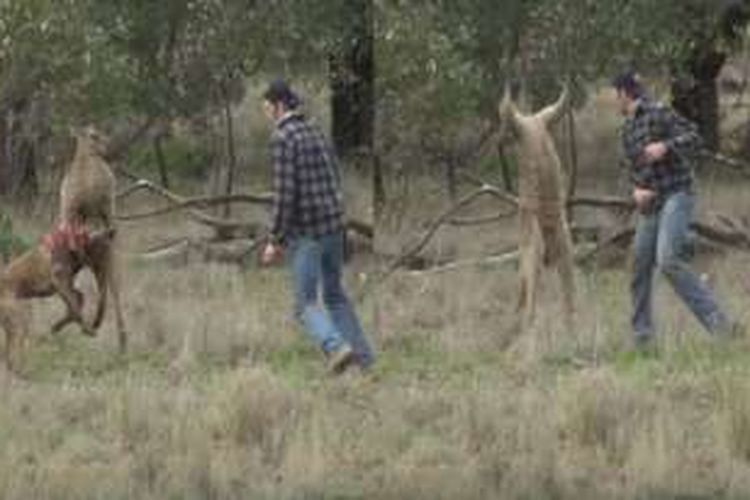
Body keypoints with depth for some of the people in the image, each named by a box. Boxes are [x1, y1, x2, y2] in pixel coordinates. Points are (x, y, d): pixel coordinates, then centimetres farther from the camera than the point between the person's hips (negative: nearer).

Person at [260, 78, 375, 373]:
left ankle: (337, 347, -25)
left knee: (306, 304, -2)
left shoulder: (282, 138, -13)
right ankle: (364, 358, 15)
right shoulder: (317, 134, 14)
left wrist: (275, 241, -13)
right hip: (334, 227, 8)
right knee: (335, 295, 21)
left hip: (305, 233, -8)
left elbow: (285, 192, -18)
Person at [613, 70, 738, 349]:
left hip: (676, 196, -9)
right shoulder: (628, 130, 17)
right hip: (650, 203, 9)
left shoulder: (658, 114, -7)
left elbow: (695, 139, -13)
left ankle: (718, 323, -27)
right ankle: (642, 335, 18)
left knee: (669, 262, -24)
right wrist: (637, 189, 2)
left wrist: (666, 146, -29)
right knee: (640, 266, 8)